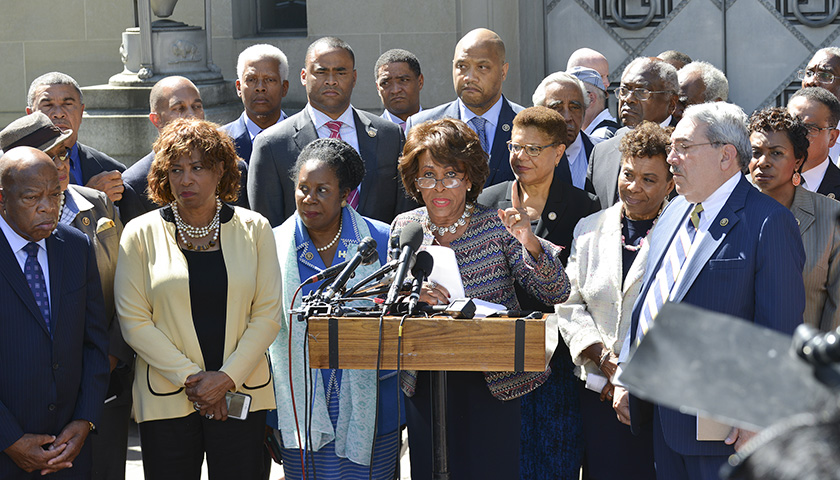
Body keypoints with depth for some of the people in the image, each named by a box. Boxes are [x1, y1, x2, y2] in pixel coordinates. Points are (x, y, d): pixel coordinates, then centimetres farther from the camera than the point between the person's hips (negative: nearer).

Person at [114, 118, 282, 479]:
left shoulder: (253, 229, 5)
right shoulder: (141, 234, 2)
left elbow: (268, 314, 2)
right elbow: (134, 321, -2)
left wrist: (227, 377, -9)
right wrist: (189, 377, -10)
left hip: (241, 395, 1)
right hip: (166, 401, -1)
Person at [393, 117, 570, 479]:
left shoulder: (497, 226, -5)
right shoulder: (405, 228, 3)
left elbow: (556, 293, -10)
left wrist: (529, 244, -27)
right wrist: (412, 295, -20)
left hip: (492, 383, -2)